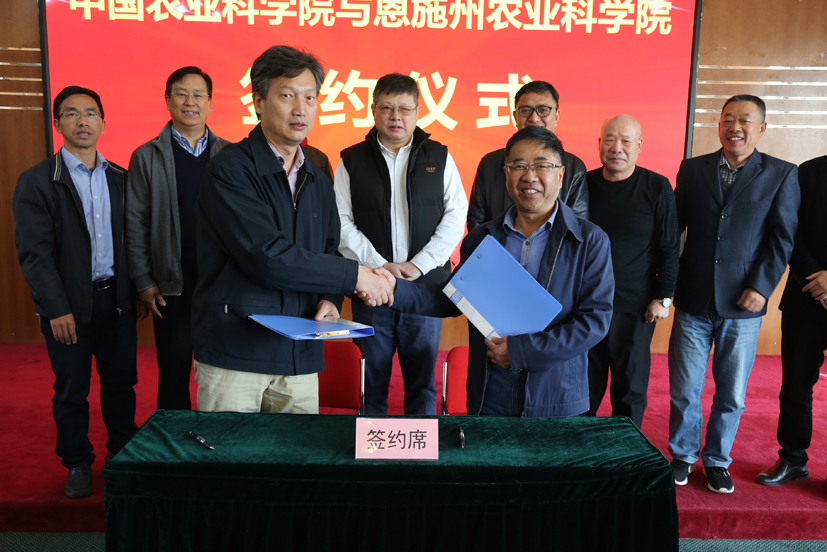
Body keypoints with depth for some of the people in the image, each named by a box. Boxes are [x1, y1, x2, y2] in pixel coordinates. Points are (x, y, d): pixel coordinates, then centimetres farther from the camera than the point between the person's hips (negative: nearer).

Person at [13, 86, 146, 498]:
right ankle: (77, 465, 26)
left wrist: (138, 292, 6)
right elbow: (34, 252, -9)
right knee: (71, 390, 9)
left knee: (121, 381, 12)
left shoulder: (120, 179, 8)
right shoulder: (36, 182, -4)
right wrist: (58, 309, -14)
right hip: (69, 304, -3)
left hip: (116, 298, 3)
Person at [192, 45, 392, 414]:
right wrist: (355, 275, -13)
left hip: (300, 357, 5)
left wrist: (330, 300, -3)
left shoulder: (319, 184, 14)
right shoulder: (230, 170, -10)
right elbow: (268, 258, -20)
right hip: (234, 353, -5)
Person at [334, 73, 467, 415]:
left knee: (422, 381, 7)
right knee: (372, 381, 7)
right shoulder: (352, 160, 6)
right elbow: (341, 223, 0)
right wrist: (379, 265, -11)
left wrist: (419, 264, -9)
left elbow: (456, 216, 1)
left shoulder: (439, 157, 7)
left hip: (427, 285, 0)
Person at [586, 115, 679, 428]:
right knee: (585, 385, 11)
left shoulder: (657, 188, -4)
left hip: (635, 308, -2)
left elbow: (669, 248, -1)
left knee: (631, 389, 8)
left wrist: (663, 298, -6)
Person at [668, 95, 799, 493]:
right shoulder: (692, 169, 6)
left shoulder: (781, 174, 2)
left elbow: (782, 238, -1)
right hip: (693, 300, 1)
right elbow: (674, 227, 6)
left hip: (743, 304, -1)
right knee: (684, 390, 7)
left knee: (732, 394, 9)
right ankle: (682, 456, 28)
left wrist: (762, 286, -10)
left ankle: (718, 461, 29)